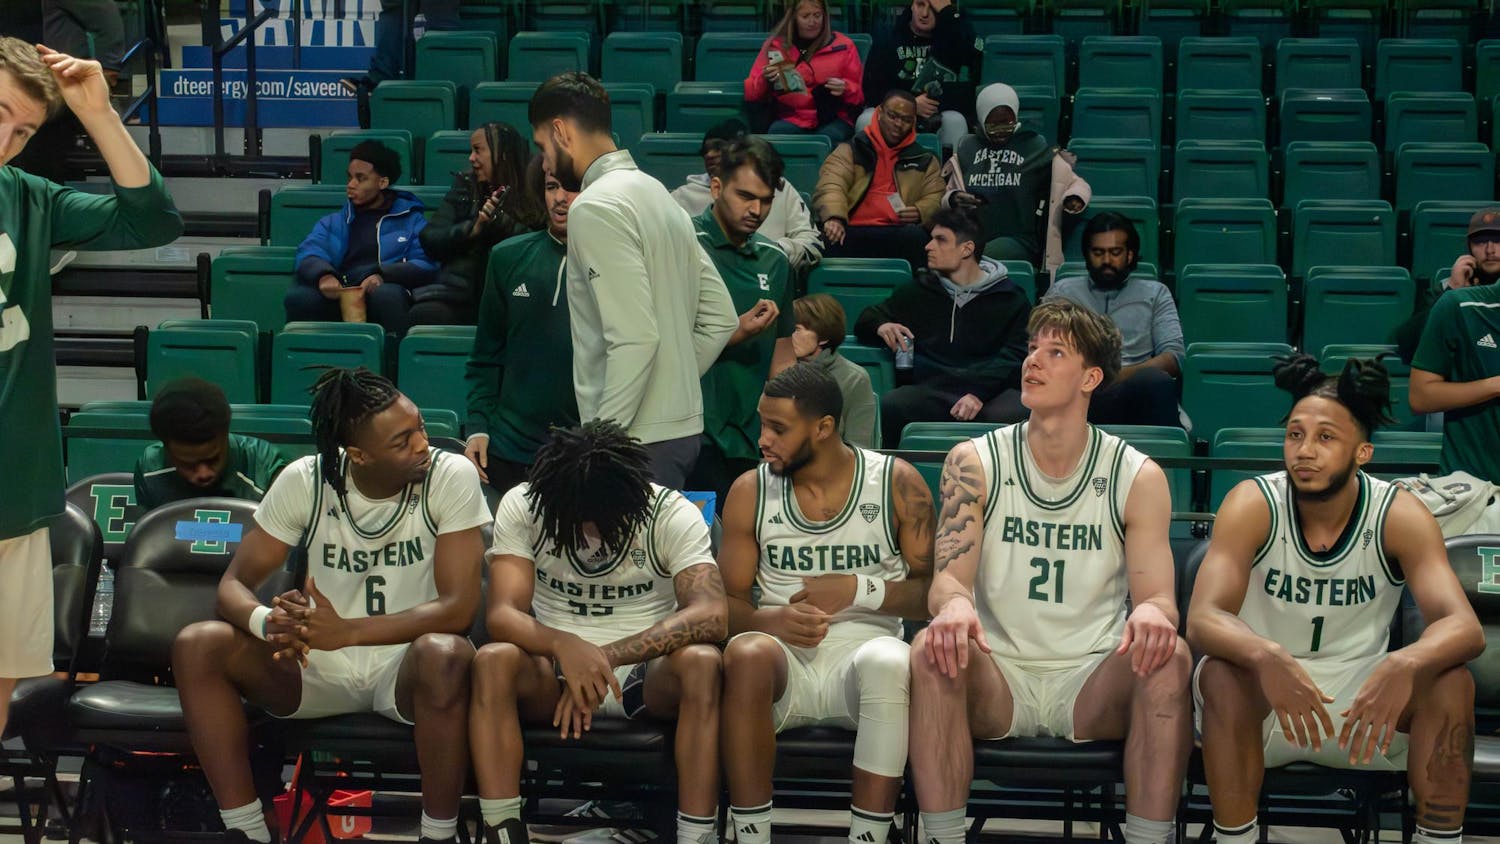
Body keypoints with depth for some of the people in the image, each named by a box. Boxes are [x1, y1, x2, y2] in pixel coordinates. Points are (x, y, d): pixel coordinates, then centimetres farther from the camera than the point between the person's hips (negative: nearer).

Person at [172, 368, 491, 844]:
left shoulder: (451, 477, -14)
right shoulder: (305, 481, -7)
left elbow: (458, 608, -20)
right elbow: (234, 585, -7)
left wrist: (346, 631, -31)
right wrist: (270, 623, -32)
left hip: (406, 665, -3)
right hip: (318, 667, 3)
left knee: (444, 654, -39)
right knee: (196, 646, -21)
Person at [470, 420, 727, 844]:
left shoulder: (672, 513, -11)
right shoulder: (521, 507, -7)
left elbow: (711, 614, -24)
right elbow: (502, 614, -16)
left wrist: (606, 658, -32)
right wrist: (564, 646, -38)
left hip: (646, 674, -1)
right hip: (553, 674, 1)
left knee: (702, 662, -34)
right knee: (493, 661, -31)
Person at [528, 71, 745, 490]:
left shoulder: (595, 208, -13)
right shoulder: (657, 192, 16)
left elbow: (635, 338, -21)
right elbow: (721, 318, 16)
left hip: (639, 440, -9)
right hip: (684, 426, 9)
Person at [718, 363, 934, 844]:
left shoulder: (896, 484, 2)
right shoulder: (751, 492, 7)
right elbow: (728, 601, 6)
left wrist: (859, 589, -15)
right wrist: (771, 620, -16)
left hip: (863, 648, -1)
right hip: (785, 659, 1)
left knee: (889, 662, -37)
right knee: (746, 653, -34)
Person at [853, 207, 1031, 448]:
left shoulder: (1009, 298, 11)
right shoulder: (920, 291, 21)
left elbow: (1015, 356, -1)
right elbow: (867, 319, 29)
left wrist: (980, 393, -19)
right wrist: (880, 326, 2)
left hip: (991, 389, -2)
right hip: (929, 389, 2)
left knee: (1016, 414, -38)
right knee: (887, 409, -31)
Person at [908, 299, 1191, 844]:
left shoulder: (1138, 477, 2)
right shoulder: (975, 463, 2)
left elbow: (1158, 596, -4)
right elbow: (948, 575, -7)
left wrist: (1152, 613, -31)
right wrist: (954, 605, -34)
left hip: (1092, 680, 0)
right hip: (997, 680, 0)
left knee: (1168, 658, -30)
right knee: (932, 649, -31)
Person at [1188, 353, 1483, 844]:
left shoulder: (1400, 516, -11)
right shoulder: (1253, 505, -14)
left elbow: (1465, 628, -23)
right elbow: (1201, 619, -27)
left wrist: (1404, 665, -46)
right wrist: (1265, 656, -50)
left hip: (1363, 700, 1)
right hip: (1266, 695, -1)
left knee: (1451, 683, -25)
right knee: (1222, 677, -33)